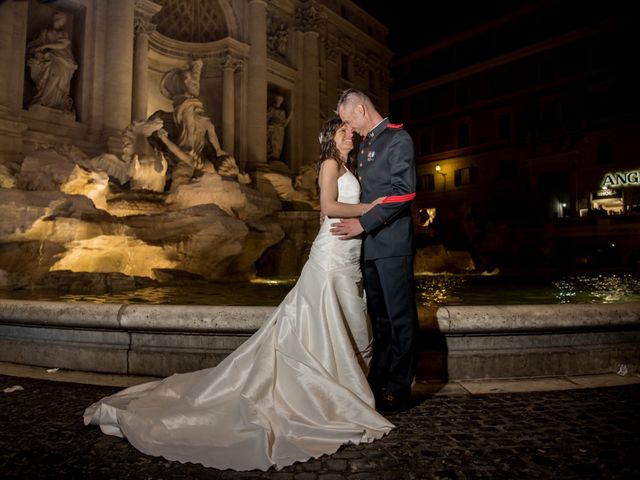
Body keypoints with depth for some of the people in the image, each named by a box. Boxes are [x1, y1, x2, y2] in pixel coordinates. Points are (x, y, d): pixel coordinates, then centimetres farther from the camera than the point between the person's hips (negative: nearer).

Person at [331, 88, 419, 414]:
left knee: (400, 317, 2)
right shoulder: (365, 145, 20)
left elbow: (403, 192, -16)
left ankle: (399, 388, 13)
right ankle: (378, 381, 24)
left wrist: (363, 223, -17)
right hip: (369, 244, 8)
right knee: (380, 317, 13)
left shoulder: (398, 139, -5)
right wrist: (334, 210, 13)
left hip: (392, 244, -8)